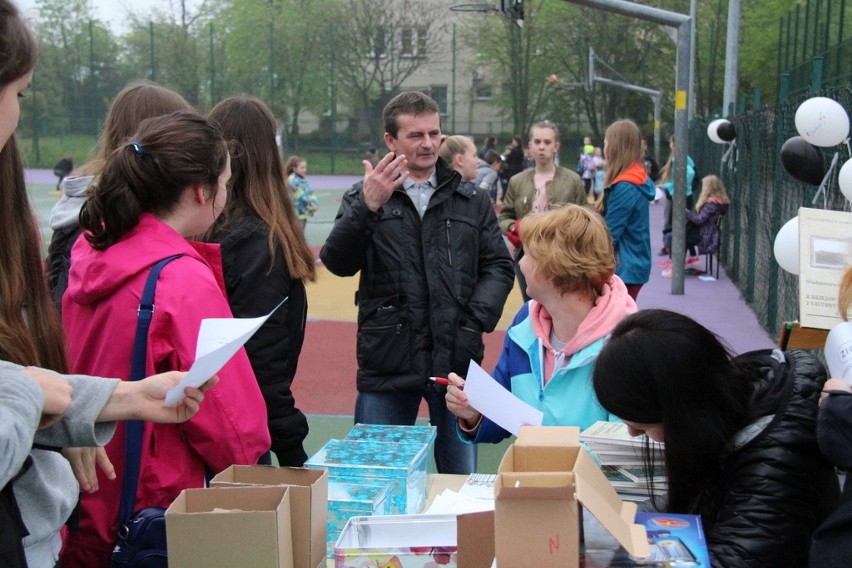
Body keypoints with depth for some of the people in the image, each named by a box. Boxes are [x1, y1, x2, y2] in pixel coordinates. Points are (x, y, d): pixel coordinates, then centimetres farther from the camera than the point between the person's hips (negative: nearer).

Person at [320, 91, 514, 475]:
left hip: (457, 361, 2)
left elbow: (498, 266, 10)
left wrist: (477, 319, -7)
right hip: (388, 362, -2)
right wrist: (367, 208, -26)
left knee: (462, 481, 12)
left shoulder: (472, 201, 13)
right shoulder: (364, 198, 5)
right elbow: (338, 263, -9)